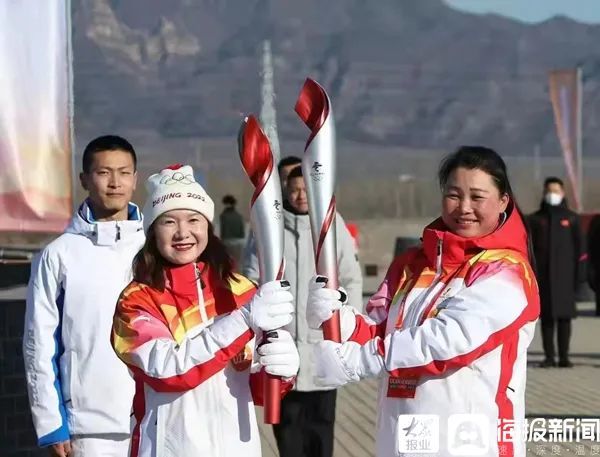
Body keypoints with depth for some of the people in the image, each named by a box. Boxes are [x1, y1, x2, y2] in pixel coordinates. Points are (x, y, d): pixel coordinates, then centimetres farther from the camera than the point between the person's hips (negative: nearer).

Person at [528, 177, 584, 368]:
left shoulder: (571, 218, 7)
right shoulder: (536, 219, 8)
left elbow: (578, 248, 5)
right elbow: (530, 248, 5)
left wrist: (579, 273, -2)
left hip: (564, 274, -1)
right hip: (543, 275, 1)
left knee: (564, 316, -2)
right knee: (546, 315, 0)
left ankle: (564, 356, 2)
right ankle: (549, 356, 4)